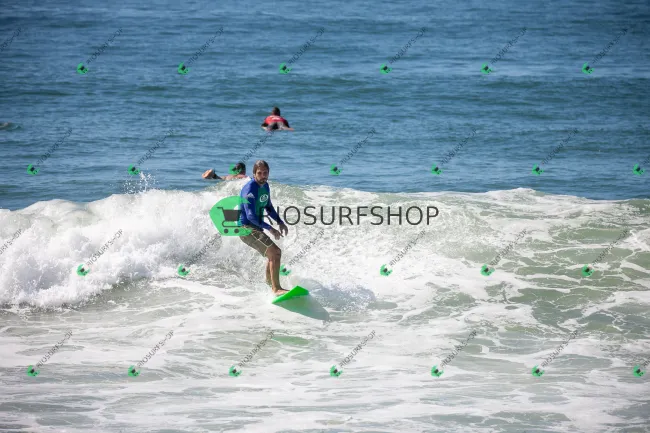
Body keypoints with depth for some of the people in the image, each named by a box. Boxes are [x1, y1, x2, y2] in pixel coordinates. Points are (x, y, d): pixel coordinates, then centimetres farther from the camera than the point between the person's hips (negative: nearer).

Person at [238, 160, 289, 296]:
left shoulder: (265, 186, 7)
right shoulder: (250, 189, -22)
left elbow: (269, 207, 21)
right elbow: (251, 216, -27)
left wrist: (280, 222, 7)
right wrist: (270, 229, -28)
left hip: (256, 227, 10)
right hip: (247, 228, -10)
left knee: (275, 254, 27)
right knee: (275, 253, -22)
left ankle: (269, 284, 49)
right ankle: (277, 289, -26)